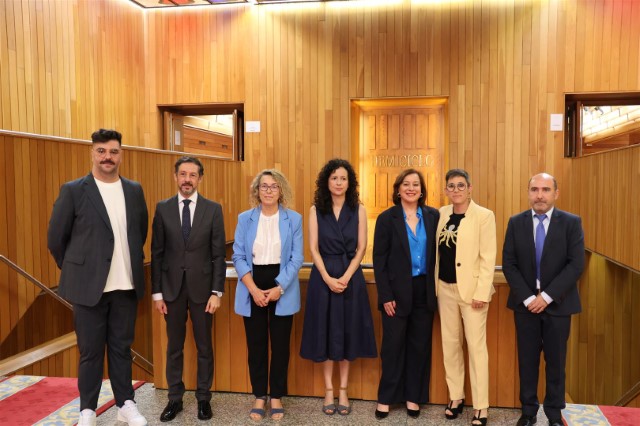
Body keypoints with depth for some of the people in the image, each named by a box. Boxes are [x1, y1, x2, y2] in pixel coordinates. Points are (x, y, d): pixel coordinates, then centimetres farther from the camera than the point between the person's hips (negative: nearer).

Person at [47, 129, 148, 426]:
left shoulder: (134, 190, 6)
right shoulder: (73, 190, -5)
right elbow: (56, 238, 0)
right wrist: (77, 271, 6)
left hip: (126, 286, 3)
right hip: (89, 286, -3)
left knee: (121, 348, 13)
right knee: (90, 351, 7)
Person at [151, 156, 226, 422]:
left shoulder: (213, 209, -2)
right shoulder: (163, 208, 1)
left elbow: (218, 254, -3)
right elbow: (157, 253, 2)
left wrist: (216, 292, -7)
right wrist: (157, 292, -1)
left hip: (201, 287, -1)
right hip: (172, 288, 1)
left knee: (204, 347, 9)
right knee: (174, 347, 11)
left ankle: (204, 398, 24)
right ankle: (175, 398, 25)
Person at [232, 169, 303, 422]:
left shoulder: (294, 219, 0)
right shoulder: (245, 218, 2)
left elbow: (296, 258, -3)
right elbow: (238, 257, -1)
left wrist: (279, 288, -13)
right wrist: (254, 289, -12)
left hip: (282, 289, -1)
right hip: (253, 289, 1)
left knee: (280, 344, 7)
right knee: (256, 344, 7)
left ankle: (277, 397, 22)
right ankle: (259, 396, 22)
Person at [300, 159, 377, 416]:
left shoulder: (359, 210, 2)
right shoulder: (316, 209, 2)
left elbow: (361, 248, -2)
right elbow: (314, 248, -2)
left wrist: (346, 277, -13)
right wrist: (328, 278, -14)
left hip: (350, 276, 0)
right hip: (323, 276, 0)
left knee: (347, 331, 6)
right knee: (325, 331, 5)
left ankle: (343, 390, 18)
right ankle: (328, 390, 17)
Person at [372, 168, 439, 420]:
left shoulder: (433, 216, 3)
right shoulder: (387, 218, -4)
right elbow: (379, 260, -6)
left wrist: (437, 288, -2)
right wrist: (386, 296, -11)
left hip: (424, 290, 3)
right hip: (397, 291, -3)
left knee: (420, 345, 10)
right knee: (393, 345, 6)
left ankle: (414, 396, 24)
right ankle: (386, 398, 20)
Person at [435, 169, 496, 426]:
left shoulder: (484, 216, -8)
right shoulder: (441, 214, 6)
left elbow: (488, 258, -12)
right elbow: (436, 253, 10)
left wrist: (482, 293, -16)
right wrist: (434, 285, 6)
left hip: (472, 289, -5)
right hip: (445, 289, 5)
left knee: (476, 346, 0)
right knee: (450, 344, 13)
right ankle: (456, 396, 27)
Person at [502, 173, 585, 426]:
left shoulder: (571, 223, -4)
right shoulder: (516, 223, 1)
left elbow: (576, 265, -10)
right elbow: (509, 264, -2)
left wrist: (547, 296, -15)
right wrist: (527, 297, -12)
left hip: (557, 304, -1)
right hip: (525, 303, 1)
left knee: (556, 361, 10)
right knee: (527, 360, 9)